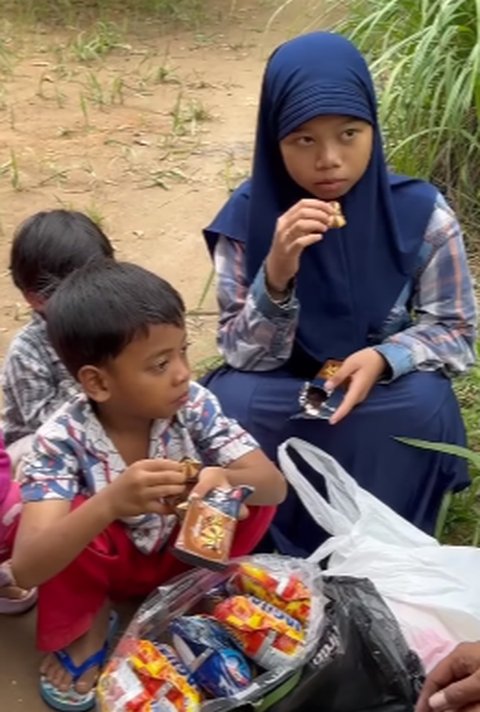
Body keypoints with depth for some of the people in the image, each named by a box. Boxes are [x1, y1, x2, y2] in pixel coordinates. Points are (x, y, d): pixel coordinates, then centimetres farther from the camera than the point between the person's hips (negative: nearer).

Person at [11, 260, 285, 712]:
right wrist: (111, 503, -57)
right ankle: (84, 627, -3)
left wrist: (226, 480, -50)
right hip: (106, 562, -1)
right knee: (61, 518, -32)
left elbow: (276, 485, -25)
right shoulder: (62, 439, -30)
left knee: (250, 491, -24)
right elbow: (26, 569, -39)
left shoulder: (194, 406, -22)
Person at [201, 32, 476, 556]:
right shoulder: (247, 217, -16)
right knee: (230, 403, -29)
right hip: (283, 399, 0)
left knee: (424, 404, -30)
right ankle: (283, 555, -7)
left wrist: (384, 359, -28)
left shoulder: (421, 214, -16)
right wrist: (276, 275, -35)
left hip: (388, 397, 1)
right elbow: (243, 357, -15)